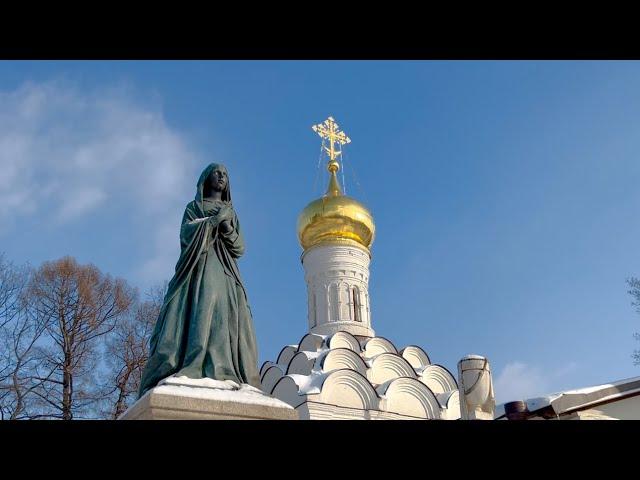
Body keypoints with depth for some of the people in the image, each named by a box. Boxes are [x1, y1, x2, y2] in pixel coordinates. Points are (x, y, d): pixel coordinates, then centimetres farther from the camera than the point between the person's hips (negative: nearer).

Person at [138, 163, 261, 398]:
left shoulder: (231, 214, 26)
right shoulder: (193, 208, 17)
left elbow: (240, 248, 13)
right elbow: (187, 233, -2)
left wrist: (227, 227, -5)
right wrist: (215, 220, -7)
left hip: (225, 275, 3)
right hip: (199, 270, -3)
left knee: (225, 322, -14)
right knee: (197, 316, -21)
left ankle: (225, 377, -26)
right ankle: (189, 376, -32)